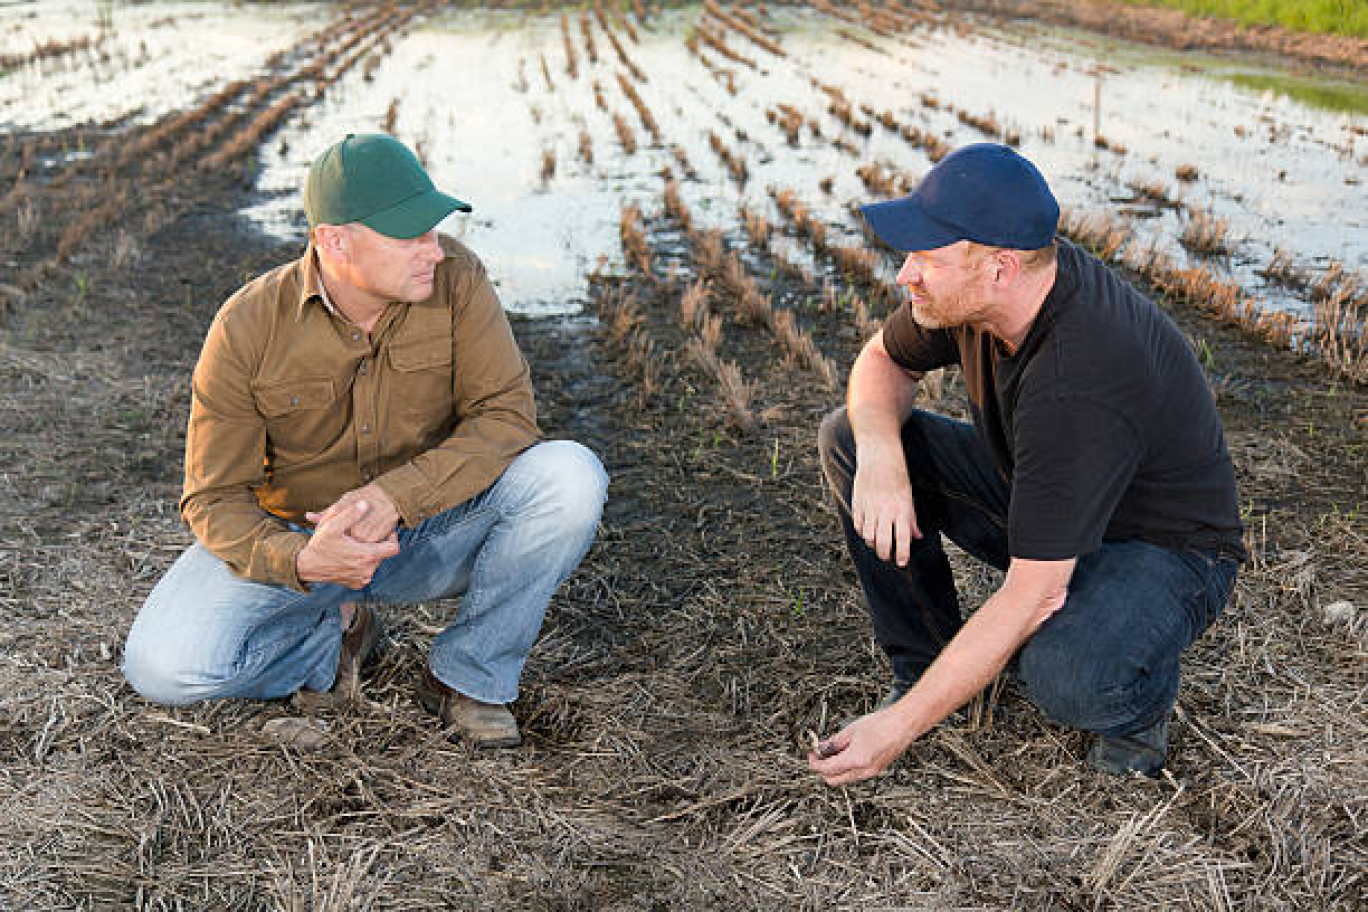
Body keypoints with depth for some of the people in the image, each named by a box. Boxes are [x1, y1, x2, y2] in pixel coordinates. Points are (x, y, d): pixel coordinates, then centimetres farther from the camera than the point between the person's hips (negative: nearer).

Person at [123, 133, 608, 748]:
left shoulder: (454, 278, -15)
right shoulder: (248, 328, -18)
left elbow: (508, 413, -18)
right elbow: (214, 499, -13)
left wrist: (396, 494, -32)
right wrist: (298, 560, -34)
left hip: (430, 529, 1)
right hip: (295, 535, -1)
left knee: (571, 475, -26)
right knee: (164, 667, -24)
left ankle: (468, 674, -8)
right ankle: (336, 635, 6)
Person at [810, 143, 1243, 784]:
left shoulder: (1080, 384, -38)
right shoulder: (979, 282, -16)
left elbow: (1031, 596, -35)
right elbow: (883, 361, 2)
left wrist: (900, 725, -32)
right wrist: (880, 453, -22)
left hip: (1161, 551, -7)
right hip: (1036, 501, 8)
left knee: (1060, 674, -40)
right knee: (848, 436, -7)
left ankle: (1139, 698, -1)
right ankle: (925, 664, 3)